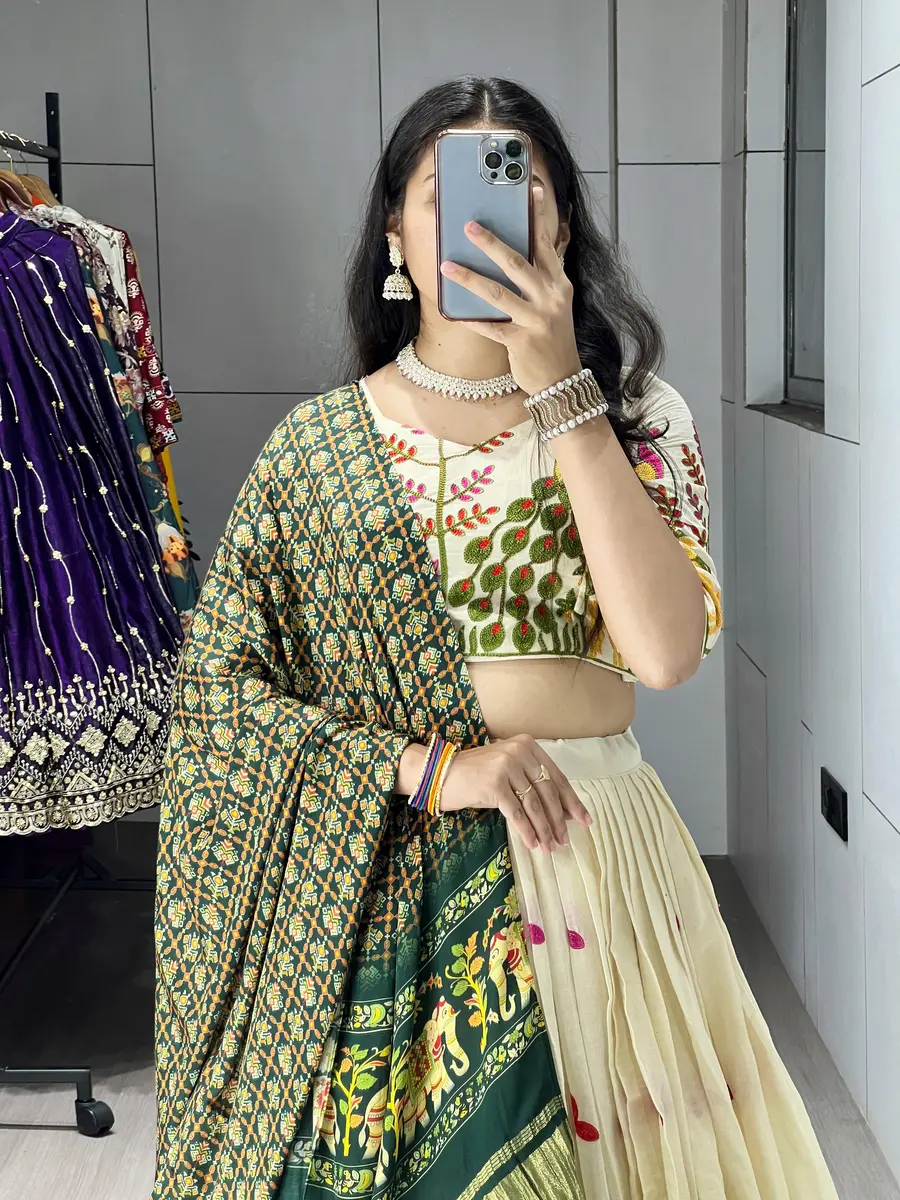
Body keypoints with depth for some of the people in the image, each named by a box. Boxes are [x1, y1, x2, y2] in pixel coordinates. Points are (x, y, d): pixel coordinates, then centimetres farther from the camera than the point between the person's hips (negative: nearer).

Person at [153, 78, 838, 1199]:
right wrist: (430, 767, -15)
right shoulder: (319, 444, 0)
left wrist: (558, 391, -19)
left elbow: (667, 650, -17)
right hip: (366, 886, 0)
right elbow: (216, 689, -3)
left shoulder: (637, 417, -1)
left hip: (592, 857, 1)